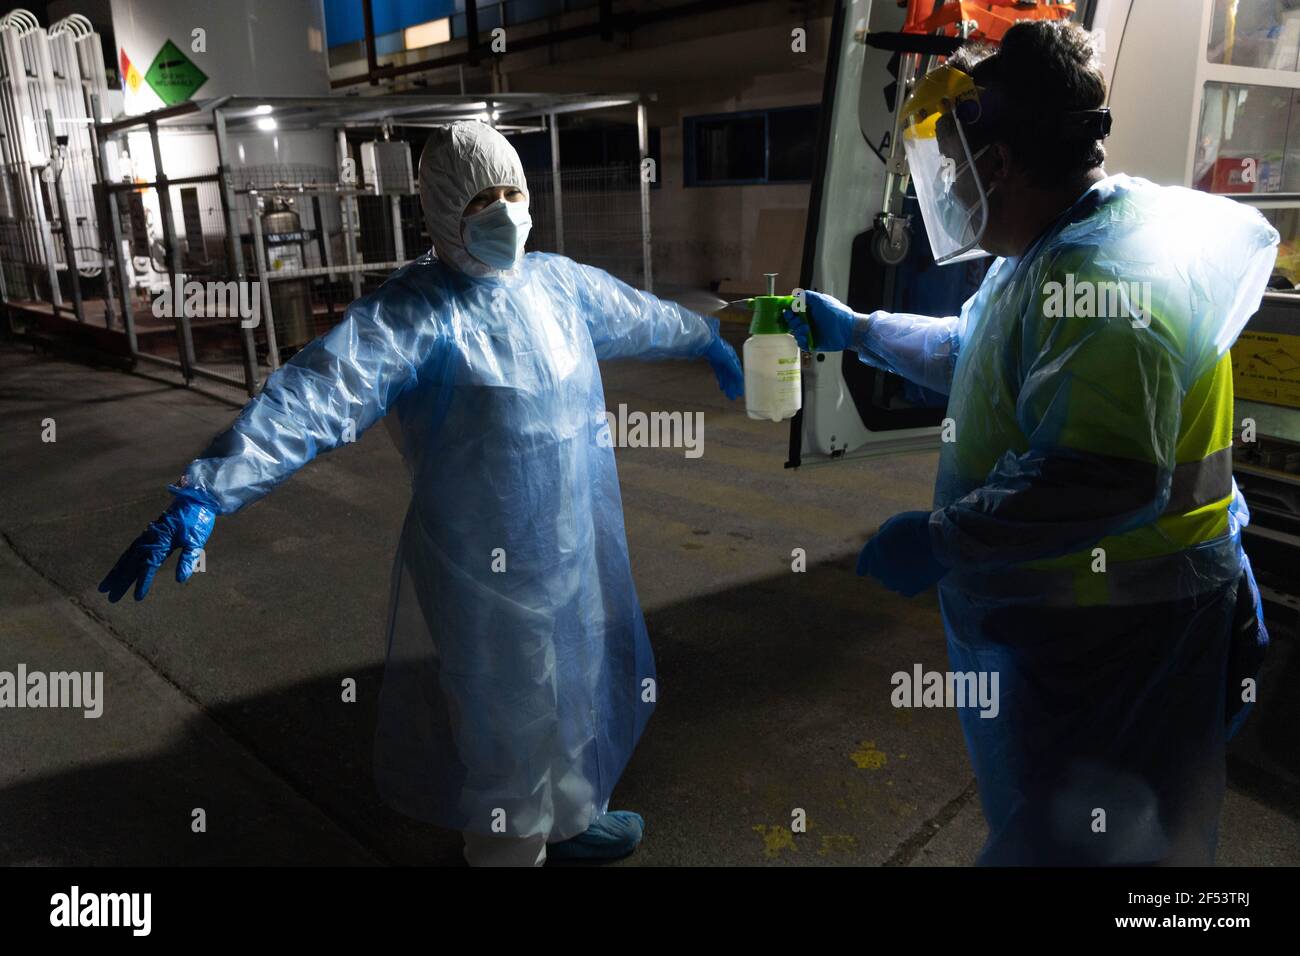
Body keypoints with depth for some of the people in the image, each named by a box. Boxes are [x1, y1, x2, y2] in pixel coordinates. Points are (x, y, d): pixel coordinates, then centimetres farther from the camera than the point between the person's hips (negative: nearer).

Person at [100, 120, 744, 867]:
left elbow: (638, 315, 21)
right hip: (485, 564, -7)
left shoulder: (559, 281, 3)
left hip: (579, 542, 8)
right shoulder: (413, 313, -20)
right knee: (504, 712, 10)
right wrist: (205, 495, -44)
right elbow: (313, 398, -32)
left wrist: (707, 337, 38)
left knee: (570, 685, 25)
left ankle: (565, 816, 52)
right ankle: (511, 844, 38)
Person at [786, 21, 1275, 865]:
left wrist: (941, 540, -28)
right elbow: (974, 352, 25)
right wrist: (858, 331, 27)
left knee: (1080, 836, 10)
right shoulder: (1056, 254, 9)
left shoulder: (1111, 283, -27)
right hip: (1046, 613, 10)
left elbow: (1104, 478, -36)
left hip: (1114, 638, -10)